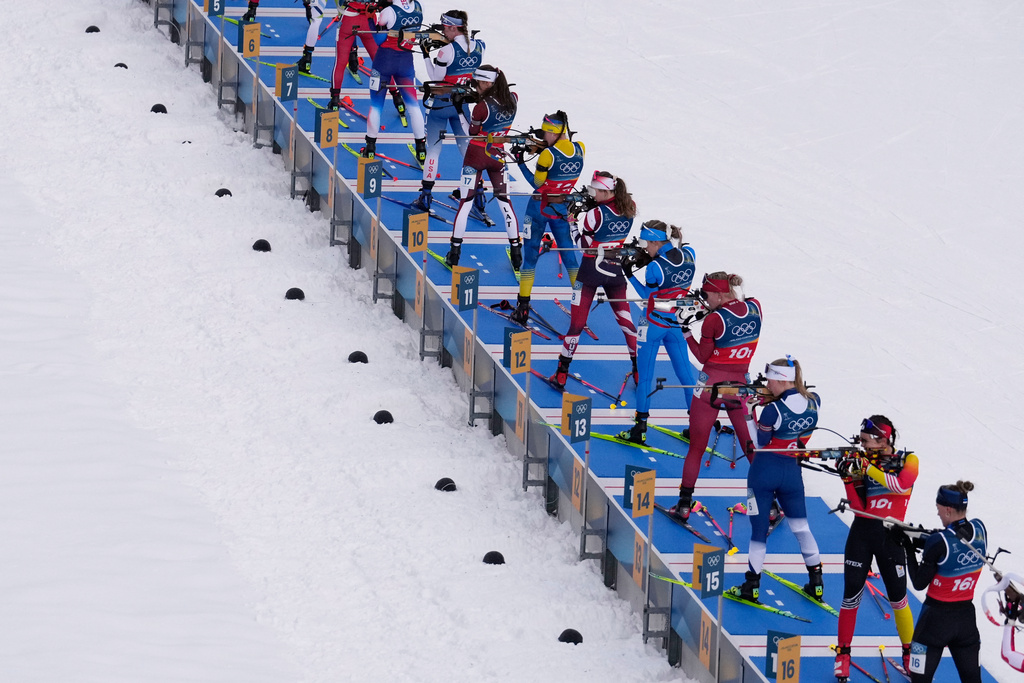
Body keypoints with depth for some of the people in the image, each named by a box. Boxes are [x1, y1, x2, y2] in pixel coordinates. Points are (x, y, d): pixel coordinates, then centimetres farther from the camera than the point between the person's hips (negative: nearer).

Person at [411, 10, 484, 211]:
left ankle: (426, 196, 4)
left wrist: (427, 55, -7)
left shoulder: (446, 51, -22)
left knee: (433, 149, 4)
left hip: (441, 103, -5)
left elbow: (435, 78, -14)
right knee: (467, 148, 14)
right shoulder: (478, 47, -4)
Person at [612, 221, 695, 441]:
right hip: (678, 324, 6)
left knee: (645, 376, 5)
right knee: (686, 374, 14)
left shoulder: (654, 267, -21)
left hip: (654, 324, -6)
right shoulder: (688, 255, -6)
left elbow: (648, 296, -8)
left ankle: (640, 427, 7)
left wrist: (630, 275, -1)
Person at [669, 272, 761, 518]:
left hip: (711, 385, -4)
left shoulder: (713, 320, -18)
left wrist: (686, 331, -3)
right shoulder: (755, 308, -6)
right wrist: (715, 308, 8)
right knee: (752, 446, 13)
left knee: (696, 447, 8)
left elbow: (703, 356, -9)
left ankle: (685, 503, 11)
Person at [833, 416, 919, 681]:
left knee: (898, 598, 3)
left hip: (891, 535, -2)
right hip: (862, 532, 2)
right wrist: (849, 478, -15)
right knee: (851, 595, -1)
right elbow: (857, 505, -2)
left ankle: (909, 652, 20)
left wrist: (869, 469, -25)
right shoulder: (863, 461, 3)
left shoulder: (907, 460, -2)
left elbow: (902, 485, -23)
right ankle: (843, 654, 9)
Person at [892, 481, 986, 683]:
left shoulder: (938, 543, -23)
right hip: (967, 617, 6)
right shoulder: (979, 530, -6)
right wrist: (927, 539, 4)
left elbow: (919, 583, -13)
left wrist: (908, 547, -7)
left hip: (936, 618, -6)